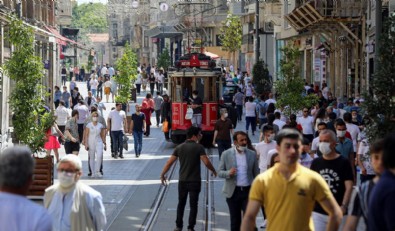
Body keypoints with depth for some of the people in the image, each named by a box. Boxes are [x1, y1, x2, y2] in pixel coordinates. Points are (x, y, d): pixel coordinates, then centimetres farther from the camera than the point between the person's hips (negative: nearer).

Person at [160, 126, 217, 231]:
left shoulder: (179, 147, 2)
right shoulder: (199, 147, -10)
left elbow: (169, 162, 0)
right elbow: (206, 162, -16)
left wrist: (162, 174, 9)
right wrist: (214, 171, 1)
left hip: (182, 181, 3)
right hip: (195, 181, -3)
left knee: (181, 204, 15)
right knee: (193, 205, 5)